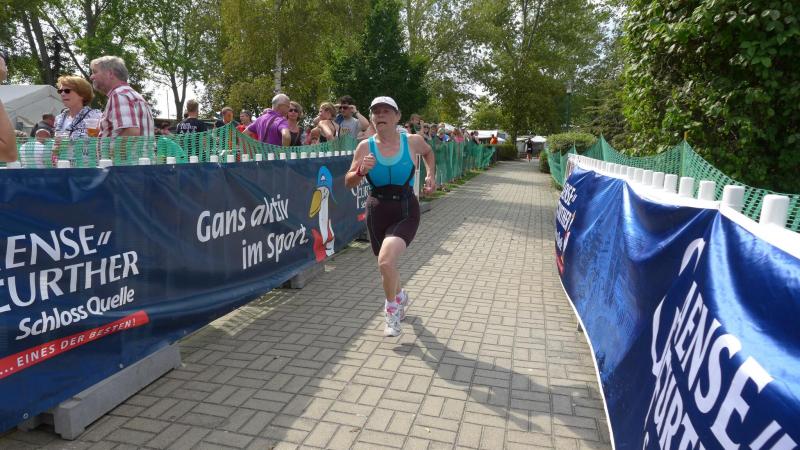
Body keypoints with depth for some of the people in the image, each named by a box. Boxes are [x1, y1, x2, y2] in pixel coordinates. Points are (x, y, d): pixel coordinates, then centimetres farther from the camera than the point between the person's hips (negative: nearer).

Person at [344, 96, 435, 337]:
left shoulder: (413, 141, -4)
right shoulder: (365, 146, -4)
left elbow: (428, 152, 20)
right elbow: (348, 182, 0)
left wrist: (431, 174, 7)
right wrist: (361, 171, -20)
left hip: (405, 211, -3)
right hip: (377, 211, 3)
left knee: (385, 260, -24)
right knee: (386, 263, 18)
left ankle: (392, 308, 4)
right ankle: (400, 295, 52)